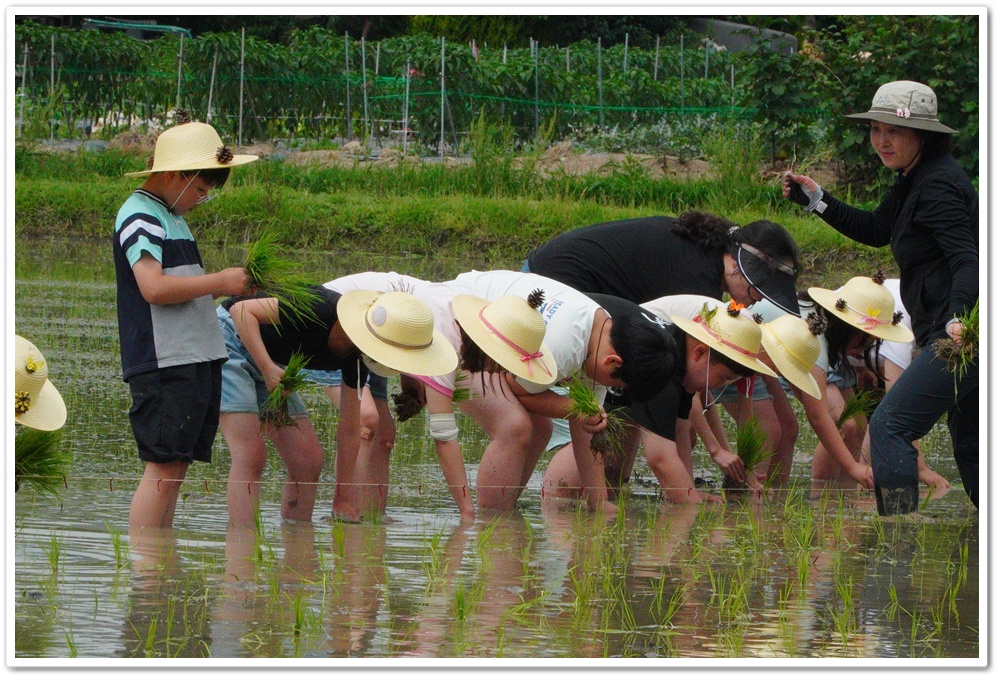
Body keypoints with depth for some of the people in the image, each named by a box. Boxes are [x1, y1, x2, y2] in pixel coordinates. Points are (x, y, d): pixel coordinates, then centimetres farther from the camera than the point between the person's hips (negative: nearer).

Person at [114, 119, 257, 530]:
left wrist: (229, 288, 14)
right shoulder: (140, 216, -9)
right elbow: (153, 287, -21)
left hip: (196, 361, 10)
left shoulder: (171, 217, 22)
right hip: (165, 362, -10)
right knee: (163, 468, -12)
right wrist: (219, 282, -13)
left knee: (176, 468, 8)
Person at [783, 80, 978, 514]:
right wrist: (815, 198, 20)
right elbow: (877, 230, 29)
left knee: (890, 426, -11)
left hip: (960, 336, -11)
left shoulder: (937, 186, -16)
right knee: (969, 445, 19)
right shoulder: (914, 178, 15)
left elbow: (967, 260, -26)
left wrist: (958, 315, -43)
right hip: (962, 335, 11)